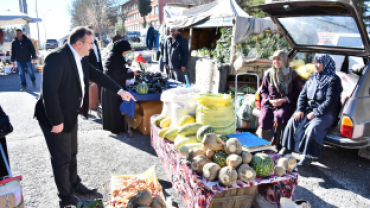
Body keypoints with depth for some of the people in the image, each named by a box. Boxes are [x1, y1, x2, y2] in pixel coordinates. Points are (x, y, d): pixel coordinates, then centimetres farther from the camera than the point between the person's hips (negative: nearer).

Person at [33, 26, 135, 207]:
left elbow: (96, 75, 11)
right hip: (56, 118, -8)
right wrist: (56, 121, -24)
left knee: (72, 153, 22)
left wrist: (120, 91, 4)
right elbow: (49, 91, -28)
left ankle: (75, 185, 42)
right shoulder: (57, 58, -25)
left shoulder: (80, 58, 2)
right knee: (62, 158, 6)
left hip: (71, 114, 8)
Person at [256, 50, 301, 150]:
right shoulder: (269, 73, 12)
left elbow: (296, 91, 6)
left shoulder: (292, 74, 7)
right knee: (264, 119, -25)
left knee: (280, 117, -32)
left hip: (286, 103, -2)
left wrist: (283, 100, -9)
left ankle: (276, 143, -15)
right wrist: (270, 100, -5)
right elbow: (263, 90, 14)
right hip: (269, 103, 2)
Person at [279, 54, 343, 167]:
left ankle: (309, 156, -18)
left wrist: (315, 113, -18)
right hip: (309, 109, 6)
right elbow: (303, 95, 12)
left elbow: (330, 101, -14)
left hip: (326, 113, -6)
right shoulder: (312, 78, 14)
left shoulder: (333, 80, -6)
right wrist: (300, 110, -3)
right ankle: (287, 147, -3)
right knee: (293, 122, -16)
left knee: (312, 128, -31)